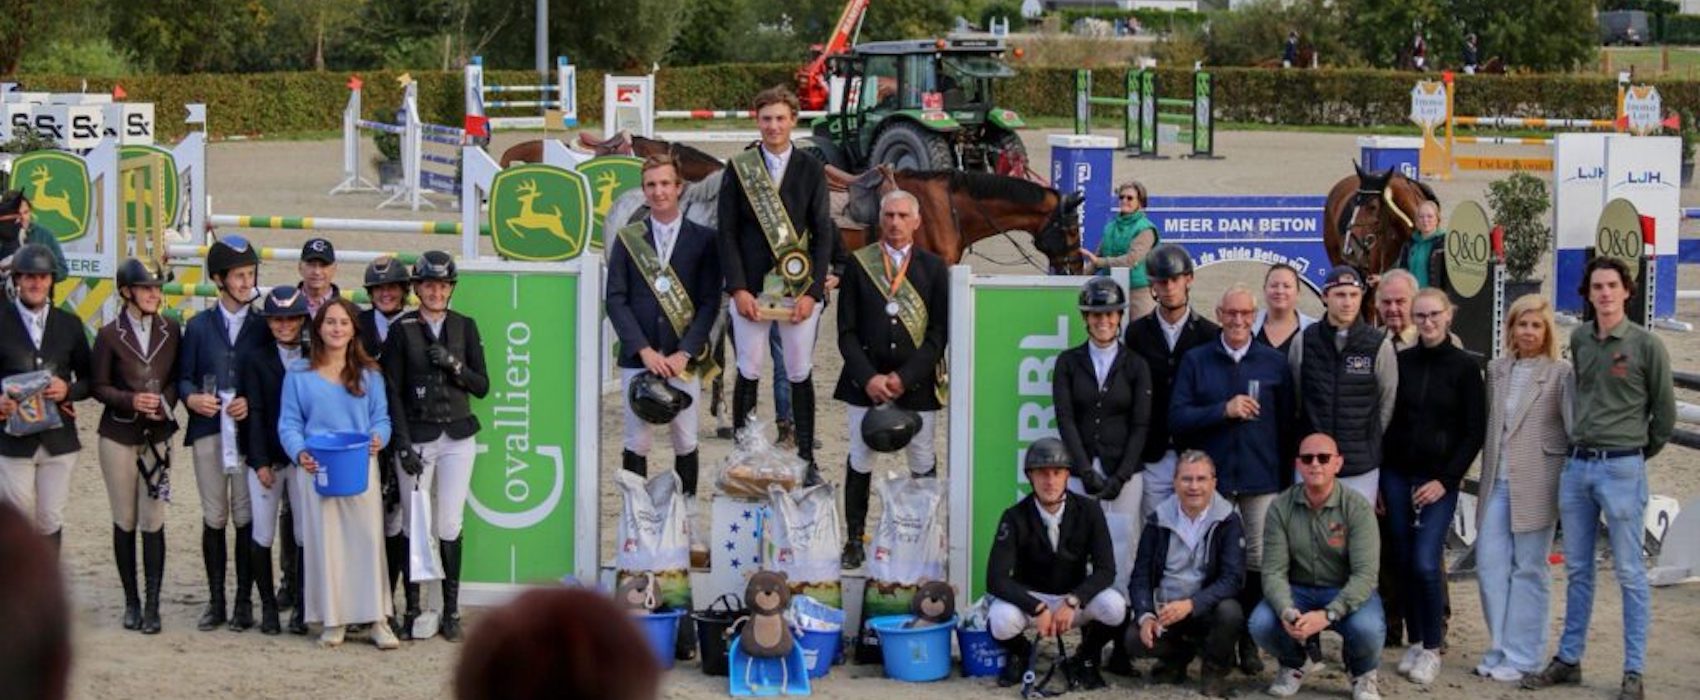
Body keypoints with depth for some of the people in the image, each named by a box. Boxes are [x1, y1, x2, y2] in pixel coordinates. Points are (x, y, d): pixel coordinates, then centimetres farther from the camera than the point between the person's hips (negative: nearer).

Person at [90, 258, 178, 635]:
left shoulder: (171, 331, 3)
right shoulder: (109, 335, -3)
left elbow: (179, 377, 9)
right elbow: (99, 386, -2)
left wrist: (165, 402, -11)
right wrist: (132, 400, -18)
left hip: (157, 436, 1)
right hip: (119, 437, -1)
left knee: (153, 521, -3)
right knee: (125, 522, 6)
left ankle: (152, 605, 0)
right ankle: (131, 601, 15)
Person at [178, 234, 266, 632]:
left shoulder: (263, 327, 7)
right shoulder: (198, 327, 10)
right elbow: (184, 377, 9)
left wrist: (253, 402, -12)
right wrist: (192, 398, -12)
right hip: (208, 430, 1)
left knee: (246, 516, -1)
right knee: (213, 517, 4)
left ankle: (244, 601, 7)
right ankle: (215, 600, 11)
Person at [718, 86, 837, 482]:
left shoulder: (812, 171, 4)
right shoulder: (739, 170, 3)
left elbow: (823, 235, 2)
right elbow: (727, 233, 1)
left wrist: (812, 291, -7)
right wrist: (738, 288, -8)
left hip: (799, 289, 0)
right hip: (751, 289, 0)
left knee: (800, 375, 5)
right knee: (749, 374, 3)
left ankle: (806, 458, 10)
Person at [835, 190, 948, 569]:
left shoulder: (933, 268, 3)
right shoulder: (858, 264, 3)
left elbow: (939, 334, -2)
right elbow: (846, 331, 1)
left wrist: (904, 377, -11)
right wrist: (868, 377, -11)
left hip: (916, 384, 0)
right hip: (865, 379, 0)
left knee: (923, 464, 4)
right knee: (860, 461, 4)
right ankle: (854, 540, 11)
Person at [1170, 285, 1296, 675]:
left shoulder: (1274, 363, 7)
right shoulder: (1196, 361, 7)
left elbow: (1287, 424, 7)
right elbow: (1177, 416, 0)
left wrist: (1287, 476, 2)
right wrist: (1223, 411, -12)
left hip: (1262, 480, 0)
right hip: (1213, 478, 0)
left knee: (1258, 561, -4)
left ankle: (1249, 641, 6)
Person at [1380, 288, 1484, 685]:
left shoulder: (1464, 366, -2)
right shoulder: (1400, 362, 5)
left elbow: (1474, 431, -2)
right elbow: (1384, 420, 10)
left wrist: (1445, 480, -9)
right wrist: (1378, 479, 4)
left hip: (1438, 480, -3)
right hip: (1396, 475, 3)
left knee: (1425, 563, -13)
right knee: (1404, 563, 5)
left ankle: (1432, 648, 0)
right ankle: (1414, 642, 18)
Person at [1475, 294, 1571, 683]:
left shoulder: (1560, 374, -4)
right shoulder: (1496, 371, 12)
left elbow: (1574, 428, -5)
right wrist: (1487, 472, 12)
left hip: (1536, 485, -5)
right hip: (1497, 482, 5)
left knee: (1529, 569, 1)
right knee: (1489, 564, 4)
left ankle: (1522, 657, 7)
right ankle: (1499, 649, 14)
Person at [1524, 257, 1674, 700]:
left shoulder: (1646, 345, -7)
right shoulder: (1579, 339, 8)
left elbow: (1665, 410, 1)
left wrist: (1640, 453, 8)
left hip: (1622, 468, -5)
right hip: (1577, 464, 5)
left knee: (1629, 573, -2)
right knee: (1577, 571, 12)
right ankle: (1568, 661, 21)